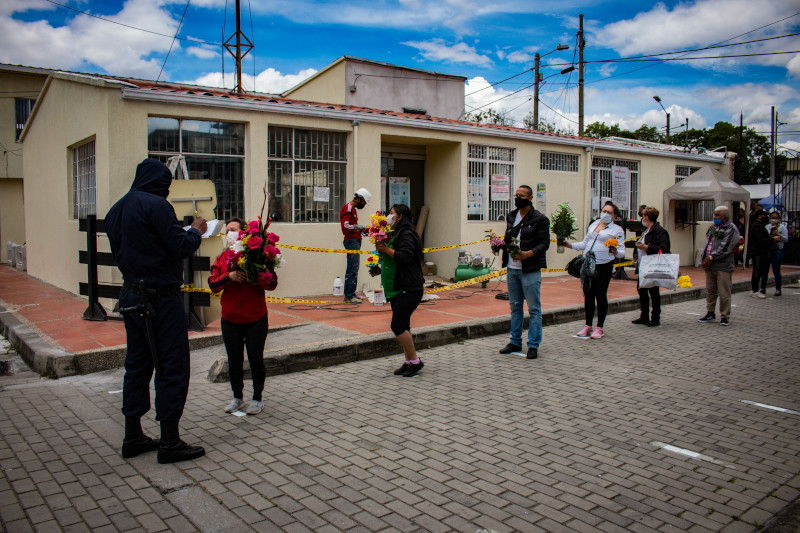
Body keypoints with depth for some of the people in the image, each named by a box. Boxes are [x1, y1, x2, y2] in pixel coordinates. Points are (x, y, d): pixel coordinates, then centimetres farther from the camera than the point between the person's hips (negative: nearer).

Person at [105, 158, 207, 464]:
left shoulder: (117, 209, 12)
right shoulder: (155, 205, -15)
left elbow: (118, 251, 17)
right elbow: (182, 247, -19)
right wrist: (195, 231, 1)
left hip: (131, 296, 9)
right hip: (160, 298, -9)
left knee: (137, 364, 15)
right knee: (172, 366, -2)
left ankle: (133, 437, 24)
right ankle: (170, 443, 4)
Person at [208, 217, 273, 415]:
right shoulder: (222, 258, 9)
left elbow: (272, 284, -7)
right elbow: (213, 285, -1)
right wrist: (229, 276, -18)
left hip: (256, 319, -3)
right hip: (230, 319, 3)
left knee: (256, 359, 5)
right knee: (234, 361, 11)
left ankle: (257, 398, 21)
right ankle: (237, 397, 29)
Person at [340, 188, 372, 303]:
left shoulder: (352, 209, 24)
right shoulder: (348, 208, -9)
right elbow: (345, 225, -20)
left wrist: (361, 230, 14)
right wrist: (358, 227, -13)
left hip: (355, 241, 11)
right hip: (351, 241, -11)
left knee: (353, 269, 12)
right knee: (352, 269, -11)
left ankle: (351, 294, 16)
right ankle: (349, 296, -9)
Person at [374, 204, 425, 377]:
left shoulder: (406, 235, -13)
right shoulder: (395, 234, 19)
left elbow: (405, 256, -27)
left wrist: (385, 249, -19)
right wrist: (380, 270, 14)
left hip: (408, 289, -10)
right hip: (397, 289, 10)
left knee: (398, 326, -12)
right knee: (402, 327, 11)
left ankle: (415, 361, 0)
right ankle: (409, 361, 19)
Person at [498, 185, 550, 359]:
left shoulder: (540, 219, -5)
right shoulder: (511, 217, 14)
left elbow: (544, 243, -9)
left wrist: (527, 254, -22)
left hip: (530, 270, -6)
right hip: (512, 268, 6)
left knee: (534, 308, -1)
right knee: (515, 307, 14)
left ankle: (533, 345, 6)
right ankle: (515, 342, 23)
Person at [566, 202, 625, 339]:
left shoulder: (617, 230, 2)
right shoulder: (594, 224, 17)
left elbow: (622, 251, -4)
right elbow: (584, 243, 25)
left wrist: (616, 252, -26)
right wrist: (570, 244, 13)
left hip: (604, 266, -4)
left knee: (601, 295, -2)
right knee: (588, 294, 5)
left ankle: (599, 328, 8)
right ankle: (588, 326, 15)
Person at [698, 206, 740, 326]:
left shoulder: (731, 229, -6)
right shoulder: (713, 228, 17)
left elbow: (725, 248, -14)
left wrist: (712, 257, -15)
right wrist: (705, 257, 5)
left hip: (723, 266, -7)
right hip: (709, 266, 7)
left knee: (724, 293, -3)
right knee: (710, 291, 13)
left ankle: (724, 317, 6)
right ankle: (710, 314, 22)